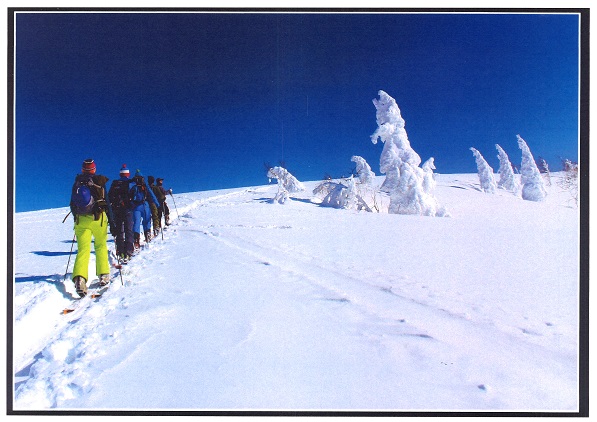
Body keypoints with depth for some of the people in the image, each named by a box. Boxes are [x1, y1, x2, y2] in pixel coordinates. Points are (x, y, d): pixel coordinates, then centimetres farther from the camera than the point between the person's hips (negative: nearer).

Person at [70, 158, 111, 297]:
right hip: (98, 218, -1)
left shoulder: (77, 183, 9)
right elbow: (107, 202, -2)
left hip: (81, 219, 1)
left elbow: (72, 204, 15)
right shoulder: (99, 181, 0)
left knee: (82, 249, -3)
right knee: (101, 246, 15)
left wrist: (76, 217, 29)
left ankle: (79, 278, -23)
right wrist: (110, 219, 4)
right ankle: (103, 275, 8)